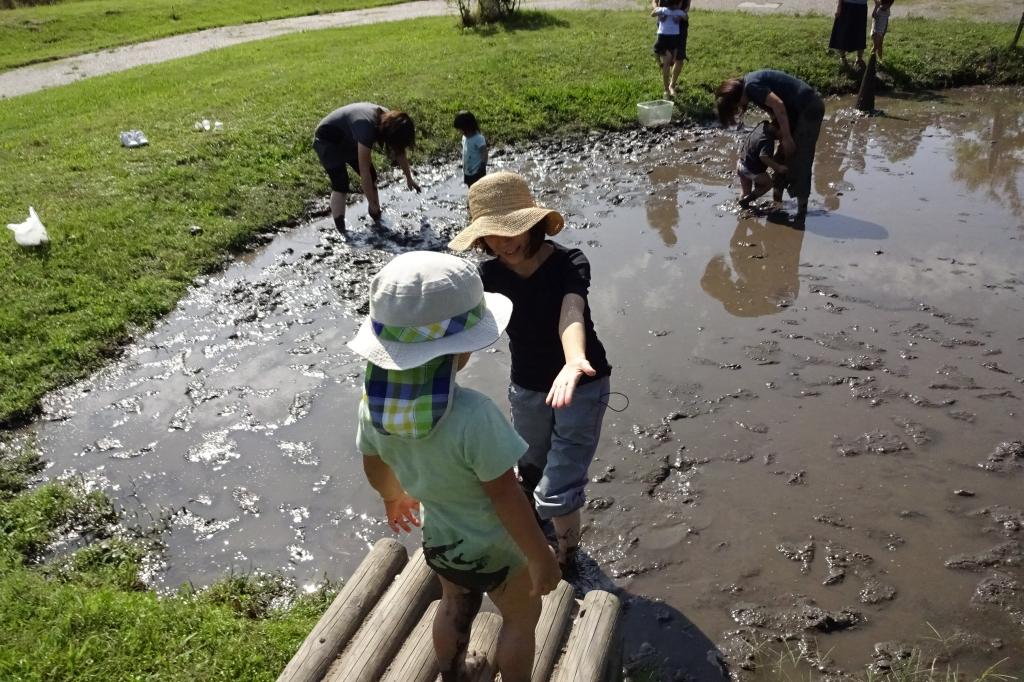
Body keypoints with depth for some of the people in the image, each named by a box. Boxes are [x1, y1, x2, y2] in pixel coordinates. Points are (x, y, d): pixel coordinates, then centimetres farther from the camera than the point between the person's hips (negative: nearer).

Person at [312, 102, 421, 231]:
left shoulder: (390, 121, -14)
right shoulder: (367, 129, -39)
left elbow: (401, 152, 4)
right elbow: (364, 171, -34)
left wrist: (409, 178, 15)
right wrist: (373, 203, -27)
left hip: (348, 140, 8)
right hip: (327, 142, -8)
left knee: (372, 177, 4)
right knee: (340, 185, -18)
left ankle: (377, 220, 17)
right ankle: (340, 231, -17)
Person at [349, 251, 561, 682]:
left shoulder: (375, 399, -19)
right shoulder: (471, 415, -40)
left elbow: (375, 468, -1)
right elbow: (505, 496, -29)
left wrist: (394, 497, 21)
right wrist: (541, 557, -14)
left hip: (439, 542, 6)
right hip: (496, 550, -6)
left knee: (455, 608, 34)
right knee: (521, 619, 25)